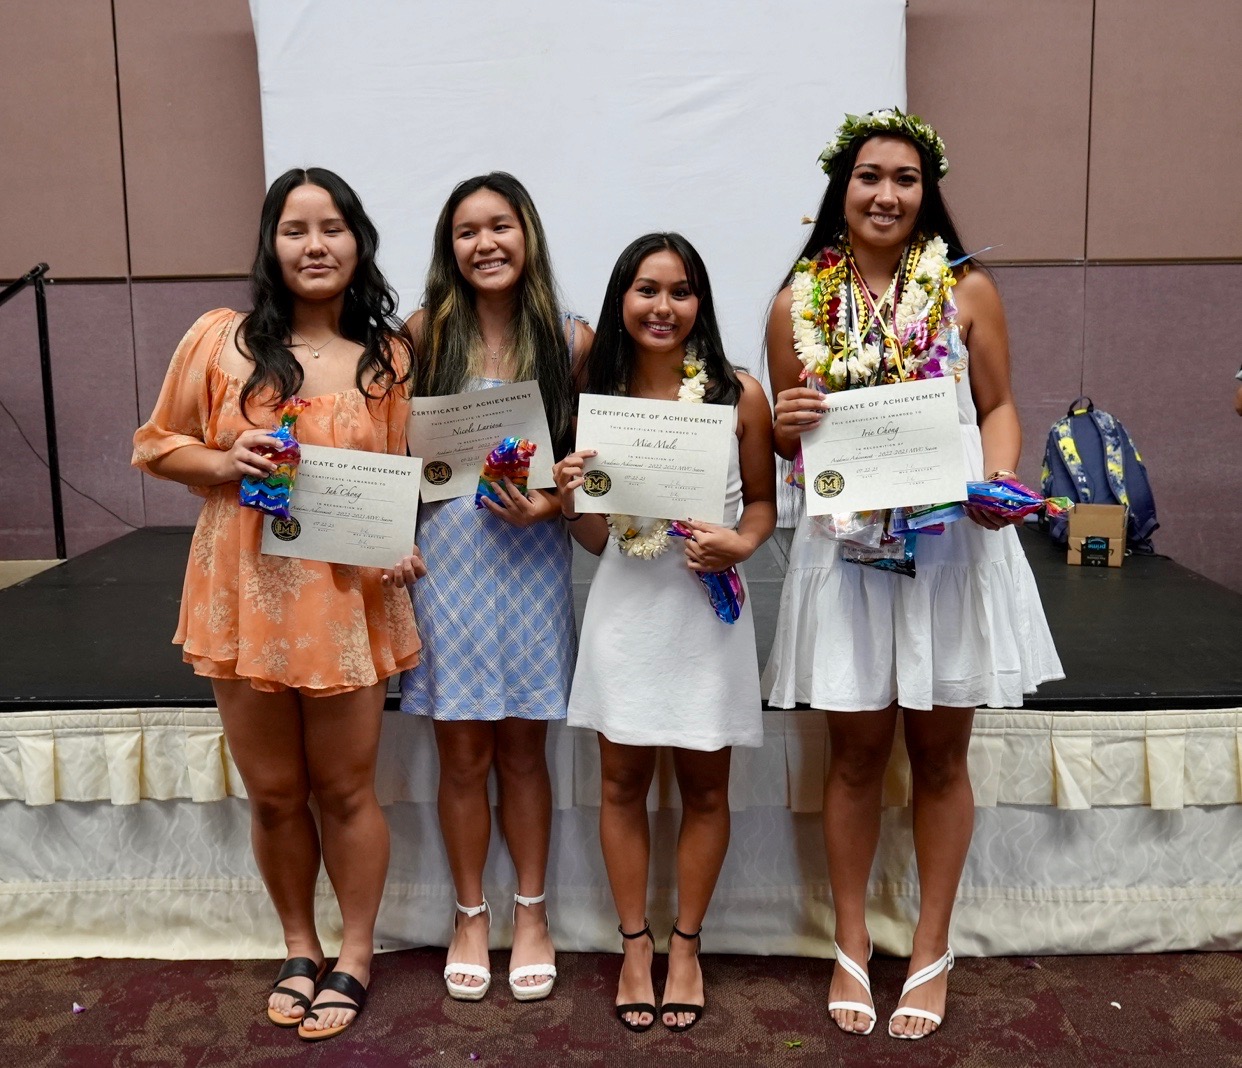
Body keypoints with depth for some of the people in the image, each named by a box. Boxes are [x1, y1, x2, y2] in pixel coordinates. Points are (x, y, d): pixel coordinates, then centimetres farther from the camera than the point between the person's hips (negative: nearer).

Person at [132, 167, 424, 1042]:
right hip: (246, 592, 1)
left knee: (345, 789, 10)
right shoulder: (219, 339, -1)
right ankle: (300, 949, 36)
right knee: (273, 793, 14)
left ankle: (354, 956, 31)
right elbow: (158, 446, 7)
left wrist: (402, 547, -11)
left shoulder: (390, 353, 0)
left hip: (349, 596, -1)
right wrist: (224, 462, -13)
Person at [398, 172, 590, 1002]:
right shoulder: (426, 333, 0)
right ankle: (471, 916, 29)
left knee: (524, 748, 11)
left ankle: (531, 913, 30)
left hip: (533, 557, 0)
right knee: (463, 753, 9)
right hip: (446, 553, 0)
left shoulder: (570, 340, -1)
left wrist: (553, 502, -14)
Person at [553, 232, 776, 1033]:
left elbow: (764, 499, 4)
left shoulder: (738, 396, -5)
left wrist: (741, 546, -16)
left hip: (707, 608, -1)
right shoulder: (597, 397, 0)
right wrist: (570, 499, -15)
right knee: (623, 782, 11)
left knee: (703, 787, 11)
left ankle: (686, 945, 31)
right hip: (624, 606, 2)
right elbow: (596, 538, 5)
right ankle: (635, 944, 30)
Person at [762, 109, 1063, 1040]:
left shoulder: (967, 290, 1)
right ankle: (852, 946, 28)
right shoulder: (800, 301, 4)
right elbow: (786, 436, 9)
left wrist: (997, 483, -14)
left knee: (940, 753, 10)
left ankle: (932, 952, 28)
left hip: (953, 544, 0)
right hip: (846, 546, 1)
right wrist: (787, 427, -14)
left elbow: (998, 408, 5)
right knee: (857, 753, 9)